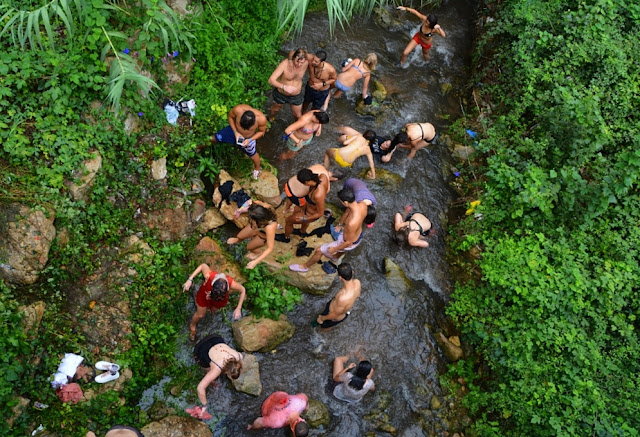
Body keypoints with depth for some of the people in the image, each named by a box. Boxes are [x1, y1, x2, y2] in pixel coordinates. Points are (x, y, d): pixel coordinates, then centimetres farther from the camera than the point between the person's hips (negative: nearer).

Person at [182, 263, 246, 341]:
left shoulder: (232, 284, -45)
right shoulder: (208, 276, -46)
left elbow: (243, 290, -23)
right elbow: (203, 266, -24)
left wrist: (238, 309, -24)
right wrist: (190, 280, -29)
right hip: (205, 293, -1)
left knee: (213, 310, 31)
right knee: (200, 315, 20)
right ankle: (192, 326, 54)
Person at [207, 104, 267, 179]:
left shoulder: (261, 119, -41)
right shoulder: (238, 109, -40)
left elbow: (261, 131, -17)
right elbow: (230, 117, -14)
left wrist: (249, 140, -28)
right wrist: (235, 132, -23)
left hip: (248, 139, -1)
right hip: (234, 131, 1)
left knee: (253, 155, 21)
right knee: (213, 139, 12)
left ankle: (257, 168, 55)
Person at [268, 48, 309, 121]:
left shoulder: (306, 63, -26)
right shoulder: (285, 64, -35)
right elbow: (271, 80, -39)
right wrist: (284, 87, -54)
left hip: (296, 96, 2)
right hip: (281, 94, -2)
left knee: (298, 115, 21)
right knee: (276, 108, 29)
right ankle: (270, 119, 62)